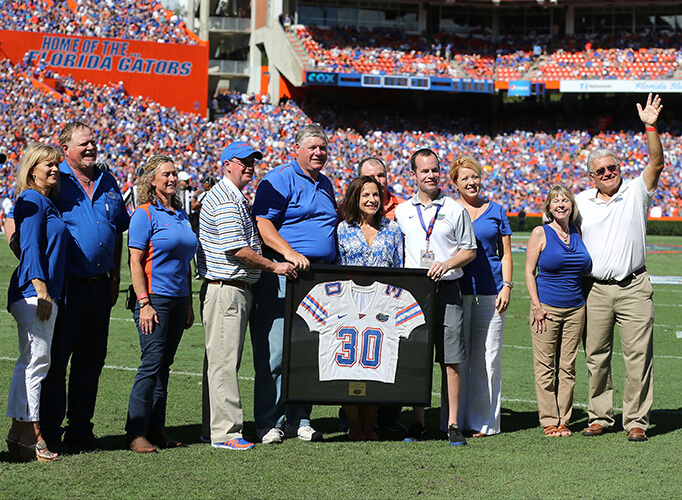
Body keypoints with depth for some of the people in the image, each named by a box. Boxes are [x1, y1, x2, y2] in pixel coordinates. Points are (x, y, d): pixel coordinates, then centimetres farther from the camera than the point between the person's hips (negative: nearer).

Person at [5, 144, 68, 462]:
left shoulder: (46, 203, 20)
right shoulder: (32, 201, -9)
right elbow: (30, 248, -16)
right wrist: (41, 291, -21)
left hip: (44, 293, 10)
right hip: (34, 292, -10)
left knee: (29, 363, 9)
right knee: (37, 361, -10)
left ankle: (18, 435, 12)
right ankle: (30, 436, -9)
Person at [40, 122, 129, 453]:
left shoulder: (108, 184, 13)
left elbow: (118, 232, 22)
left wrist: (115, 278, 18)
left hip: (100, 286, 6)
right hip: (66, 286, -6)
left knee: (91, 361, 10)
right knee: (56, 360, -3)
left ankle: (80, 430, 19)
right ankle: (49, 433, 3)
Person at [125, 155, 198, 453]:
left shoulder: (181, 215, 16)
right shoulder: (144, 215, -6)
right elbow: (135, 262, -10)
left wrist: (189, 304, 19)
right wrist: (144, 303, -17)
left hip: (178, 298, 7)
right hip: (154, 297, -7)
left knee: (164, 365, 9)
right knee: (152, 362, -11)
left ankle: (156, 429, 13)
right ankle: (136, 432, -7)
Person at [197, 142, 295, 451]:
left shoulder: (238, 199, 20)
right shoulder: (225, 200, -14)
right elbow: (237, 250, -20)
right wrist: (275, 266, -11)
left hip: (238, 288, 11)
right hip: (225, 289, -11)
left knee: (225, 361, 13)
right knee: (224, 362, -9)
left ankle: (217, 428, 18)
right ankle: (225, 433, -9)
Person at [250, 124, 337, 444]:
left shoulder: (325, 184, 20)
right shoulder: (279, 180, -4)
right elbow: (262, 223, -13)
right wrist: (288, 252, -26)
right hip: (284, 274, -7)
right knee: (275, 351, -7)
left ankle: (299, 420, 13)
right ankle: (268, 423, -2)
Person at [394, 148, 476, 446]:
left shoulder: (455, 210, 6)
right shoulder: (402, 212, 12)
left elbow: (470, 251, 8)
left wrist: (447, 264, -10)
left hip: (446, 290, -2)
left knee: (450, 362, -5)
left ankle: (453, 424, -1)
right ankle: (418, 424, 8)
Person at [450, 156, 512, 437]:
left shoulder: (495, 212, 11)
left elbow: (506, 254, 13)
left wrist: (506, 286, 2)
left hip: (490, 292, 1)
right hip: (457, 289, -1)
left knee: (487, 356, 0)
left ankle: (483, 420, 6)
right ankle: (455, 421, 4)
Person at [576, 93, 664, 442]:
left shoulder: (636, 192, 4)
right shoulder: (581, 202, 10)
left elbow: (656, 163, -9)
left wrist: (650, 127, -21)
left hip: (633, 288, -2)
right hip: (595, 290, 2)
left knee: (638, 355, -5)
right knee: (596, 357, 5)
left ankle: (636, 420, 0)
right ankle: (600, 417, 15)